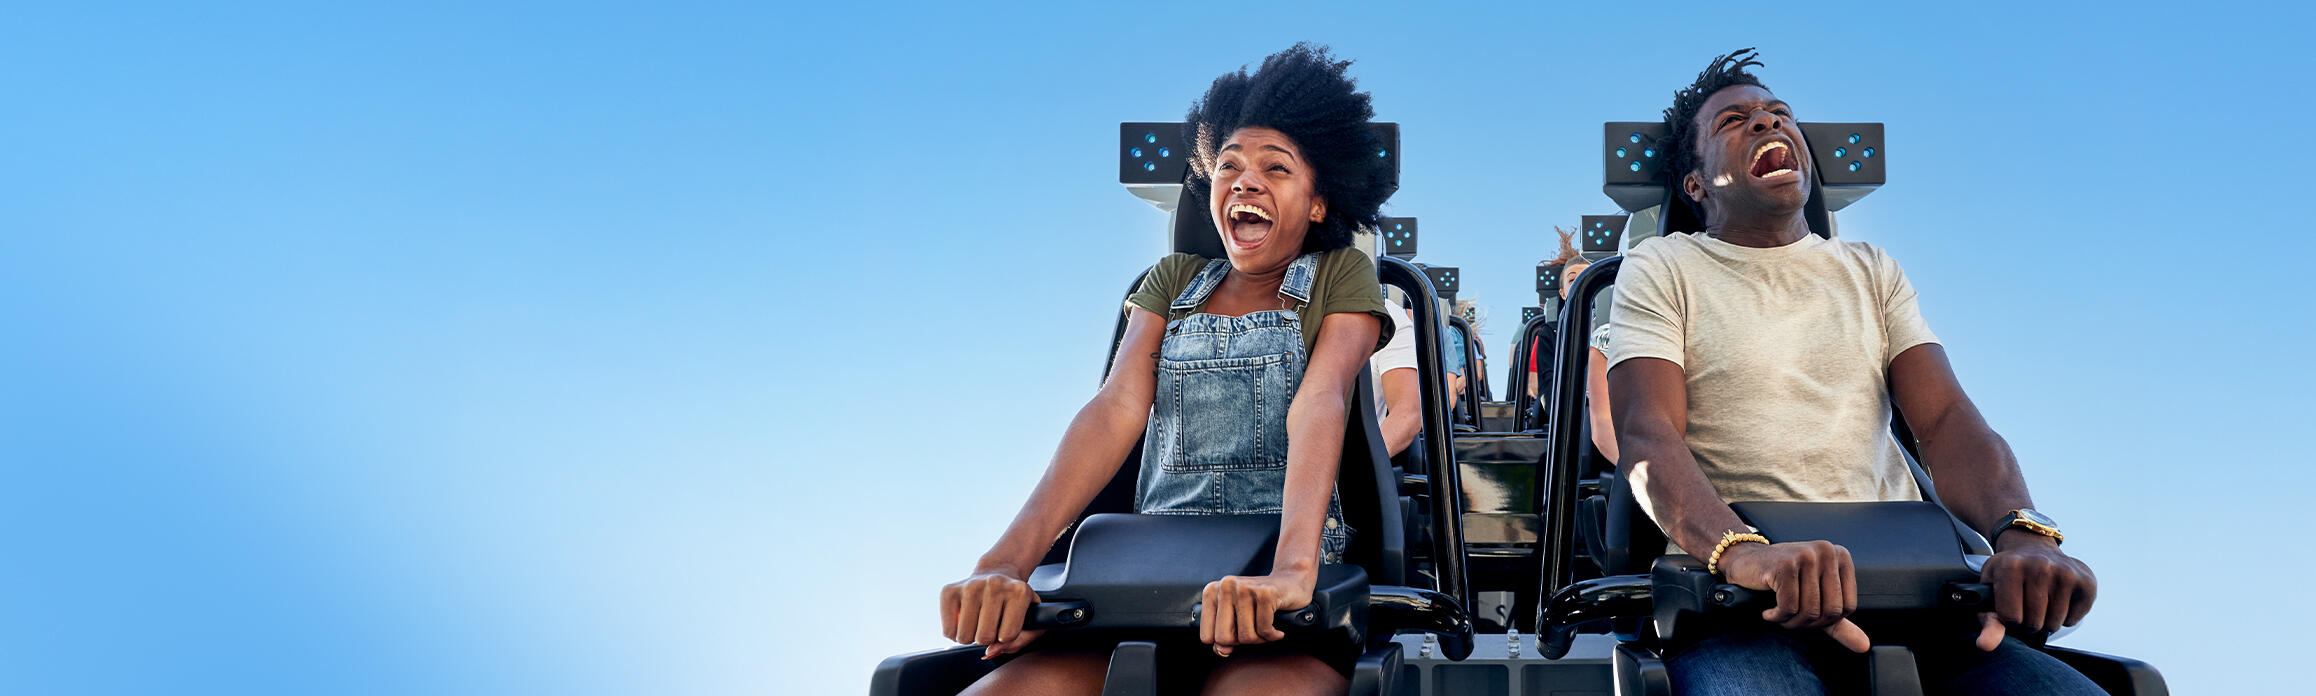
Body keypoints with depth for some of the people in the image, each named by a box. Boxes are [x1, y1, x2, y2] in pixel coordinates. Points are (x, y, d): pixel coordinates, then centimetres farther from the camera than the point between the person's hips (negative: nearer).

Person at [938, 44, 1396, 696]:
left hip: (1290, 599, -3)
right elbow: (1118, 408, 3)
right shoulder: (1174, 280, 19)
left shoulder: (1341, 277, 10)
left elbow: (1319, 406, -9)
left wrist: (1291, 569, -29)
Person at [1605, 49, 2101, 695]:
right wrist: (1742, 552, -27)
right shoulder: (1661, 268, 12)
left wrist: (2024, 532, -15)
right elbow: (1647, 434, -4)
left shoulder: (1872, 270, 24)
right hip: (1739, 594, -4)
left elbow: (1948, 421, 10)